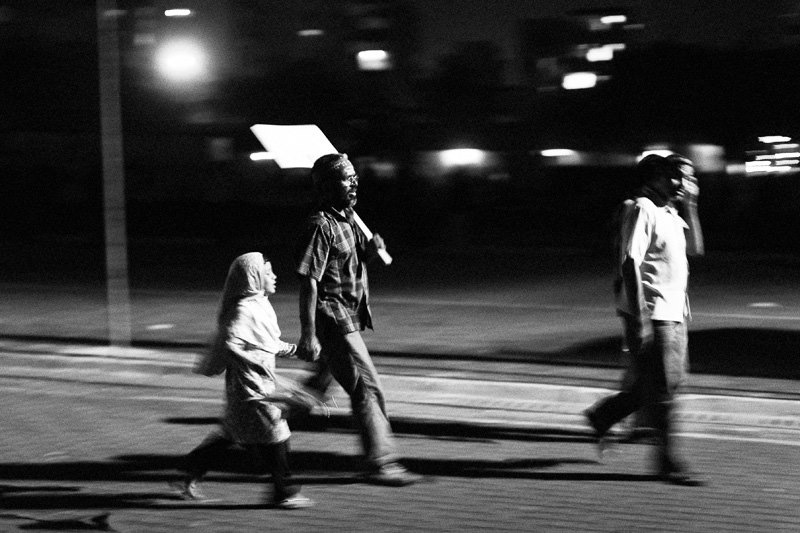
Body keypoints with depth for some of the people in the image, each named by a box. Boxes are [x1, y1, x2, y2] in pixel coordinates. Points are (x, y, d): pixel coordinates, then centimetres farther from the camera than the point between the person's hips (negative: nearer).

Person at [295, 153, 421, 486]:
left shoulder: (347, 221, 13)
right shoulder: (321, 225, -16)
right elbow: (308, 282, -19)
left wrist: (370, 250, 1)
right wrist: (308, 334, -22)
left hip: (350, 317, 9)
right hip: (333, 318, -9)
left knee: (321, 384, 19)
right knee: (367, 389, -8)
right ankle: (381, 463, -5)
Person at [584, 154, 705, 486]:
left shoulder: (669, 213, 14)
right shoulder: (641, 211, -14)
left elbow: (694, 248, 22)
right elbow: (629, 264, -19)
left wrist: (689, 206, 11)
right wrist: (640, 319, -23)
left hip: (674, 312, 9)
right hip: (650, 313, -9)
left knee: (670, 380, 14)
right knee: (660, 388, -4)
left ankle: (602, 415, 28)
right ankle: (667, 463, 4)